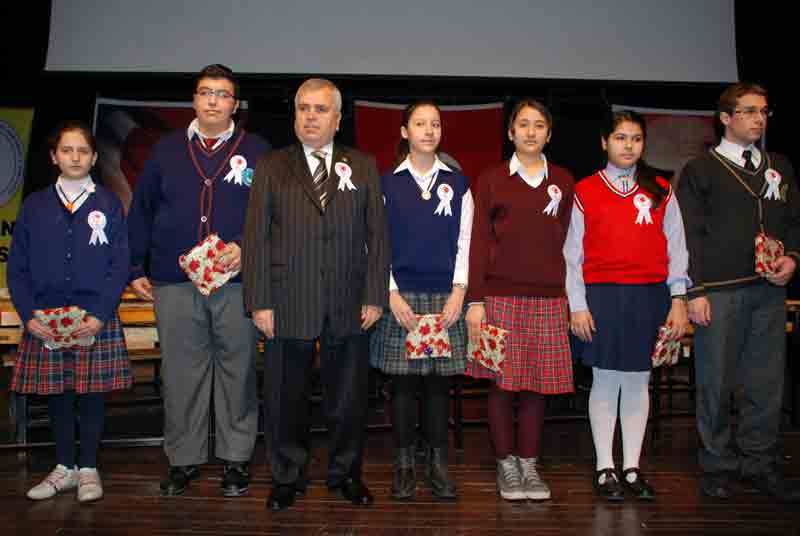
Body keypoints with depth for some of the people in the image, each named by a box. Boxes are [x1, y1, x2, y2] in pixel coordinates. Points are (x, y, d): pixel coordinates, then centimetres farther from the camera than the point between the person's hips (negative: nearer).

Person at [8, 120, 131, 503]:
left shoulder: (109, 205, 2)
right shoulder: (34, 206, 7)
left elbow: (119, 266, -2)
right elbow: (17, 267, 6)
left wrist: (99, 315, -13)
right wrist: (29, 316, -6)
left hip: (96, 320, -2)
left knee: (92, 393, 4)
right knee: (56, 393, 9)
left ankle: (88, 468, 20)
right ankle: (64, 467, 25)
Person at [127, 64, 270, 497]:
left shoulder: (256, 152, 6)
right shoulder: (166, 151, 11)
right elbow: (141, 212, 13)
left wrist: (247, 248, -12)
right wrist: (136, 269, 9)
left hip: (237, 283, -1)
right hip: (174, 284, 2)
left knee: (237, 371, 5)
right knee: (180, 373, 6)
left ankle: (235, 458, 18)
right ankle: (183, 458, 20)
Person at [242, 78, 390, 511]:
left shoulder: (363, 167, 8)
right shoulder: (271, 167, 5)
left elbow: (377, 235, 4)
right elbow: (255, 238, 0)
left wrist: (375, 296, -3)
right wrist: (259, 302, -6)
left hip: (349, 305, 1)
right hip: (289, 304, 0)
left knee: (348, 398, 11)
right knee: (285, 398, 10)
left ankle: (346, 473, 30)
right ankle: (287, 477, 28)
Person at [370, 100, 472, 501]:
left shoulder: (457, 184, 9)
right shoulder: (387, 183, 4)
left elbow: (464, 243, 6)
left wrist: (458, 294, -5)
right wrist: (393, 296, -8)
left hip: (445, 298, 1)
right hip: (400, 296, -1)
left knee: (439, 381, 4)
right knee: (403, 382, 3)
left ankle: (438, 464, 16)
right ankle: (404, 464, 15)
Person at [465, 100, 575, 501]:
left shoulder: (563, 182, 11)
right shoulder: (491, 180, 4)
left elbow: (566, 241, 11)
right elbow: (479, 242, 0)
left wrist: (570, 294, 2)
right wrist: (476, 301, -6)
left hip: (548, 296, 2)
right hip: (501, 295, -2)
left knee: (537, 382, 5)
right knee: (502, 381, 2)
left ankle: (529, 463, 19)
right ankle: (506, 463, 17)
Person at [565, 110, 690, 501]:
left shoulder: (660, 191, 8)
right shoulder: (585, 191, 2)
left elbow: (675, 247, 7)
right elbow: (574, 252, 1)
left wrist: (678, 299, 1)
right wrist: (577, 305, -4)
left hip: (649, 295, 2)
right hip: (602, 295, -2)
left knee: (639, 381, 8)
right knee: (605, 380, 2)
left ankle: (632, 468, 19)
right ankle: (605, 468, 14)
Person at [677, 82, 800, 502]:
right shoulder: (700, 170, 3)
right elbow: (689, 235, -3)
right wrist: (694, 292, -9)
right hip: (718, 292, -4)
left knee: (766, 382, 6)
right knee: (715, 382, 1)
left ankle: (759, 463, 19)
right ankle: (717, 465, 14)